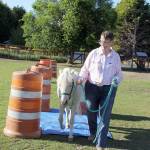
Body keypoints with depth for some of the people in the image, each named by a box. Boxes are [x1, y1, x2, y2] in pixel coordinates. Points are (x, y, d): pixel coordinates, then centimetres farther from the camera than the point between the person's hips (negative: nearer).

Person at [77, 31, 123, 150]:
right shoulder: (93, 53, -3)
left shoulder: (116, 56, 0)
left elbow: (119, 74, 9)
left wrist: (116, 80, -13)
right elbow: (85, 69, 4)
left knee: (105, 117, -1)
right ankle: (93, 133, 45)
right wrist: (81, 78, -14)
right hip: (92, 87, 1)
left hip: (108, 89, -1)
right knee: (91, 113, 16)